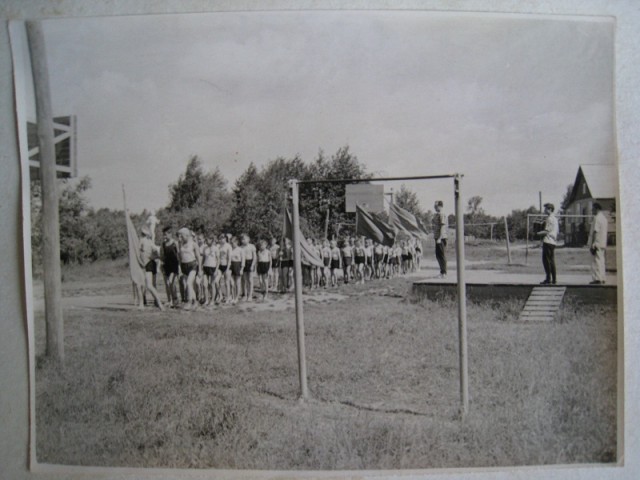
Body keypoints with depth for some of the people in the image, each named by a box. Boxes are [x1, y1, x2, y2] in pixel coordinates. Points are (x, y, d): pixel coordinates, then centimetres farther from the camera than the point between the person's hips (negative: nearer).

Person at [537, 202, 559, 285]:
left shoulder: (549, 218, -12)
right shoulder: (555, 218, 19)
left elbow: (546, 231, -17)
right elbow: (556, 232, 21)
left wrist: (539, 233, -2)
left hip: (548, 242, -10)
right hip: (553, 242, 10)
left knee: (546, 260, -7)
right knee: (552, 261, 10)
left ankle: (548, 279, -8)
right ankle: (553, 280, 11)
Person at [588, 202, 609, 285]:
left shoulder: (597, 218, -14)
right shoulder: (605, 218, 15)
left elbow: (595, 232, -19)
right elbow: (606, 231, 18)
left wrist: (592, 245, -19)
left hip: (596, 244, -9)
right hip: (603, 243, 9)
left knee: (596, 261, -7)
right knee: (601, 261, 12)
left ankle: (597, 279, -8)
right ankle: (602, 279, 14)